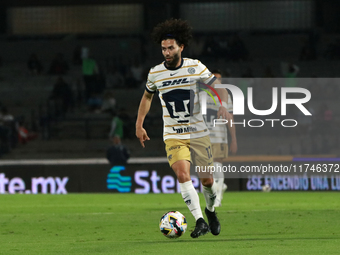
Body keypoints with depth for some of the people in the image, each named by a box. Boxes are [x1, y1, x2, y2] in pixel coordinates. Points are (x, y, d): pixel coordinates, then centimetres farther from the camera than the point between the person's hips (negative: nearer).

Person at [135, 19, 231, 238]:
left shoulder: (195, 67, -6)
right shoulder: (155, 73, -2)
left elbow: (219, 88, 1)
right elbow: (147, 96, 17)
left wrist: (223, 105, -19)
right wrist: (139, 125, 14)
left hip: (199, 133, 0)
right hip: (173, 135, 0)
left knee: (207, 180, 3)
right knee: (182, 174, -22)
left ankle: (211, 211, 35)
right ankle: (200, 222, -22)